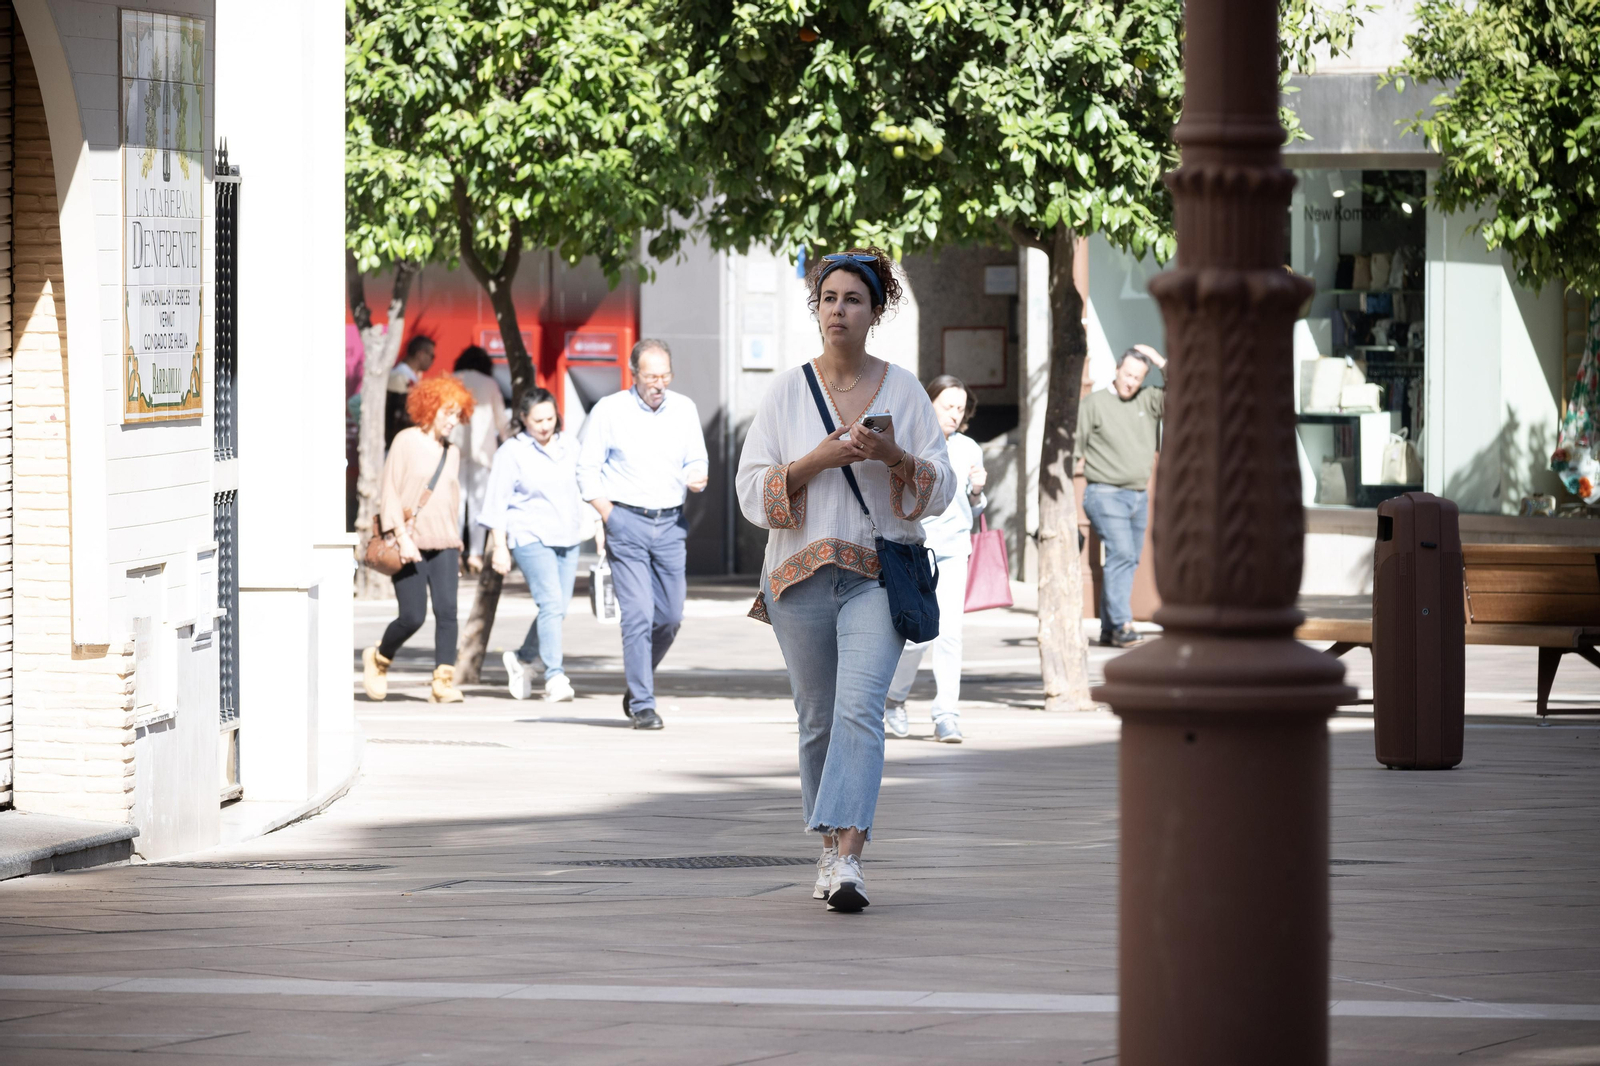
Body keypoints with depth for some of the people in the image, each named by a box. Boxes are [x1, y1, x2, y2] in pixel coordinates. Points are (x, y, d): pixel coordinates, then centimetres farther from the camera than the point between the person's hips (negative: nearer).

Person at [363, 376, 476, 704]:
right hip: (410, 545, -5)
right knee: (413, 616, -7)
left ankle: (443, 681, -12)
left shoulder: (452, 453, 14)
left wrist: (457, 547, 19)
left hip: (443, 544, 5)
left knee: (446, 610, -12)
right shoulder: (406, 442, -3)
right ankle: (378, 658, 21)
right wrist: (403, 537, -15)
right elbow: (389, 493, -7)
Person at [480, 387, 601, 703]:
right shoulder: (511, 452, -3)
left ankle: (522, 659, 29)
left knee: (558, 608, 6)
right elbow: (497, 502, -3)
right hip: (530, 538, -6)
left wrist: (598, 528, 17)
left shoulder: (570, 448, 11)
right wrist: (499, 546, -8)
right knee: (551, 603, -18)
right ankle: (554, 677, -19)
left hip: (567, 537, 6)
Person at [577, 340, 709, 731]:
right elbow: (587, 468, 2)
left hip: (670, 523, 4)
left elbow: (696, 460, 17)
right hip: (627, 522, -4)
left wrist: (697, 477, -8)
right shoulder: (609, 410, -1)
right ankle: (643, 704, -8)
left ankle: (638, 686, 27)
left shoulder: (684, 409, 10)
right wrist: (609, 517, -8)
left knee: (670, 616, 4)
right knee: (638, 614, -11)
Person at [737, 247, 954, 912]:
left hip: (879, 575, -2)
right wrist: (819, 459, -13)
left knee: (859, 710, -18)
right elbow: (753, 493, 0)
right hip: (801, 575, 2)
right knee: (818, 719, 8)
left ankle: (848, 860, -27)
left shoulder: (903, 390, 5)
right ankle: (830, 853, 23)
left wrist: (893, 455, -14)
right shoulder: (786, 391, 5)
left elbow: (941, 489, 4)